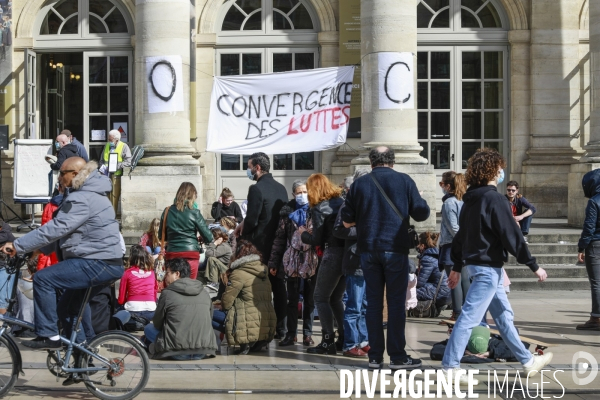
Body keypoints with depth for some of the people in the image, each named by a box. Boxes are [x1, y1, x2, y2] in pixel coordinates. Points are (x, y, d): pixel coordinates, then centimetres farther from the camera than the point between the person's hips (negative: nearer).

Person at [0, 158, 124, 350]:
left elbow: (55, 228, -25)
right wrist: (39, 249, 10)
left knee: (43, 279, -15)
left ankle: (48, 336, -10)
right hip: (105, 263, 11)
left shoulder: (82, 199, -17)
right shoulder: (87, 193, 17)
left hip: (99, 264, -11)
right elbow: (61, 230, 18)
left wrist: (17, 246, -21)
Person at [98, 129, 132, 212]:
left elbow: (128, 162, -10)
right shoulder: (107, 146, 17)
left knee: (114, 198, -5)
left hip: (116, 175, -5)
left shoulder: (124, 146, 0)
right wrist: (102, 166, 4)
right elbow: (101, 160, 26)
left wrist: (116, 166, -18)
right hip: (106, 175, 5)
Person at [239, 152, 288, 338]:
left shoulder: (256, 189, -15)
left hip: (261, 245, -7)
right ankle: (280, 328, 14)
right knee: (279, 286, 10)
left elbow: (252, 219, -19)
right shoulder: (281, 188, 9)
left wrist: (243, 232, 2)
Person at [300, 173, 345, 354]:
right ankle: (344, 338, 16)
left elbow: (317, 240, -10)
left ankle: (328, 342, -3)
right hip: (349, 254, 7)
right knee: (336, 298, 19)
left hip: (333, 255, -7)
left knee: (321, 298, 3)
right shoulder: (342, 202, 10)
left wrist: (304, 233, 8)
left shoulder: (318, 209, -9)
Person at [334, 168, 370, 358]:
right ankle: (350, 345, 2)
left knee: (366, 306, 13)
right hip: (355, 263, -7)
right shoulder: (349, 205, -5)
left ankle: (363, 342, 21)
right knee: (355, 307, -4)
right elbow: (338, 230, -14)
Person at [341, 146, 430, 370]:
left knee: (373, 301, 8)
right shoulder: (404, 181, -2)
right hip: (395, 249, -2)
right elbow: (421, 214, 0)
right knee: (396, 301, 1)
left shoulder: (359, 184, 3)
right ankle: (397, 357, 1)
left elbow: (347, 221, 6)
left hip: (368, 250, 2)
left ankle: (375, 356, 9)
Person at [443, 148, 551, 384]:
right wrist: (534, 266, -12)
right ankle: (449, 367, -7)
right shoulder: (494, 199, -16)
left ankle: (528, 361, 24)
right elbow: (512, 237, -17)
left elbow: (461, 236, 16)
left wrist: (457, 267, 22)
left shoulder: (470, 200, 11)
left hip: (475, 263, 10)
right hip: (488, 267, -10)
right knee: (469, 317, -8)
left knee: (504, 315, 15)